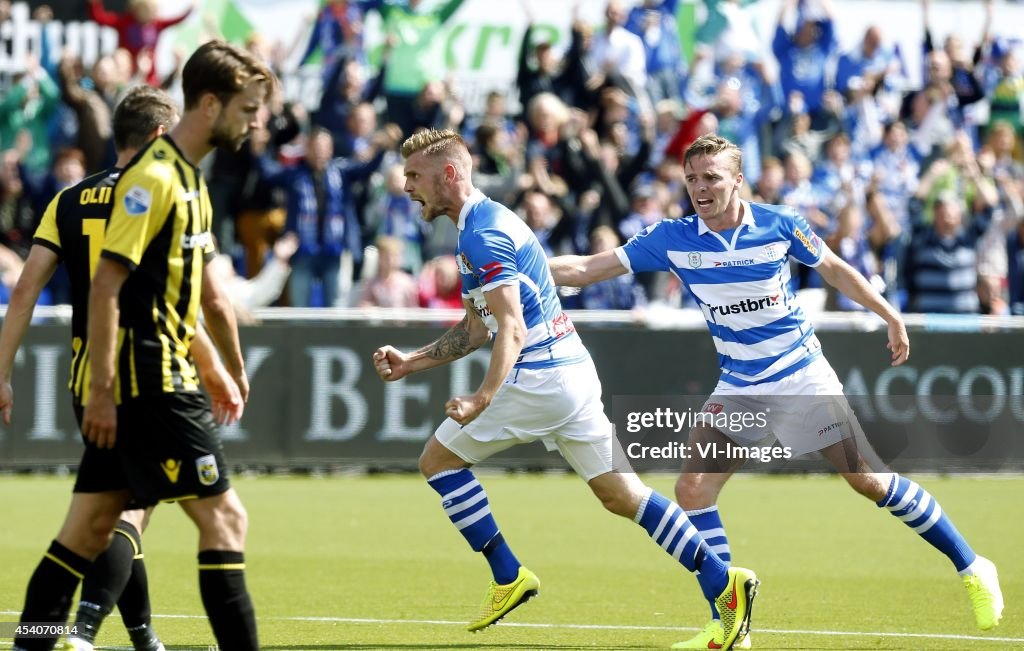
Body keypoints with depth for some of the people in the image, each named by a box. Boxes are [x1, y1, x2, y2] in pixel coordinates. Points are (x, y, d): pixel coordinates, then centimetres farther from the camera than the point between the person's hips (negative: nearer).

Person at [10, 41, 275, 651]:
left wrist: (234, 371, 33)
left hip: (160, 377, 10)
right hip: (151, 380, -10)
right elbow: (105, 286, -19)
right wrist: (102, 390, -21)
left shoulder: (191, 178, 16)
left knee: (93, 524, 11)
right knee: (224, 518, -10)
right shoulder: (153, 177, -14)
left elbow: (205, 291, 28)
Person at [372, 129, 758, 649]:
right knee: (619, 493, 7)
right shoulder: (479, 226, 18)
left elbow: (512, 330, -25)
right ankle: (722, 581, -1)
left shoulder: (483, 234, -14)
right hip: (572, 371, 10)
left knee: (439, 459, 2)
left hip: (539, 379, -10)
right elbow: (476, 329, 25)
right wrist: (410, 362, 19)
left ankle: (508, 576, 4)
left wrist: (481, 400, -36)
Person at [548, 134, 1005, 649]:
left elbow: (835, 270, 4)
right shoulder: (672, 239, -9)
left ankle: (972, 569, 12)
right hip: (738, 387, 3)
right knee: (693, 490, -11)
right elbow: (587, 269, -9)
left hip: (802, 376, -3)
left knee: (867, 480, -4)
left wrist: (890, 317, 7)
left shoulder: (780, 225, -13)